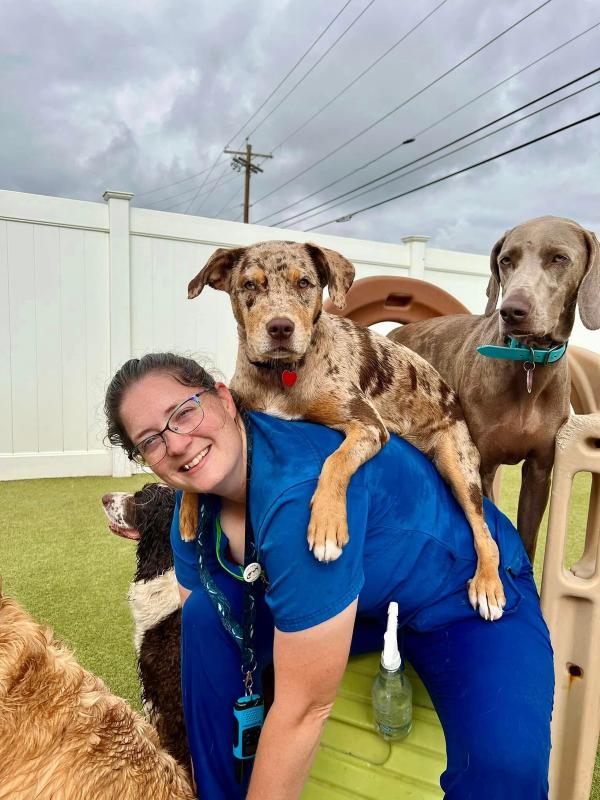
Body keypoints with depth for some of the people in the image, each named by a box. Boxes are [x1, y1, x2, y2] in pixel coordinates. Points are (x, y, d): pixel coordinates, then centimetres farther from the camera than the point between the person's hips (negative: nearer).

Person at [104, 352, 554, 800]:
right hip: (366, 600, 6)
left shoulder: (301, 491, -37)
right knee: (208, 613, -10)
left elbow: (305, 706, -30)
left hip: (473, 596, -5)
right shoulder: (197, 499, -10)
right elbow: (202, 649, -3)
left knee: (504, 763, -31)